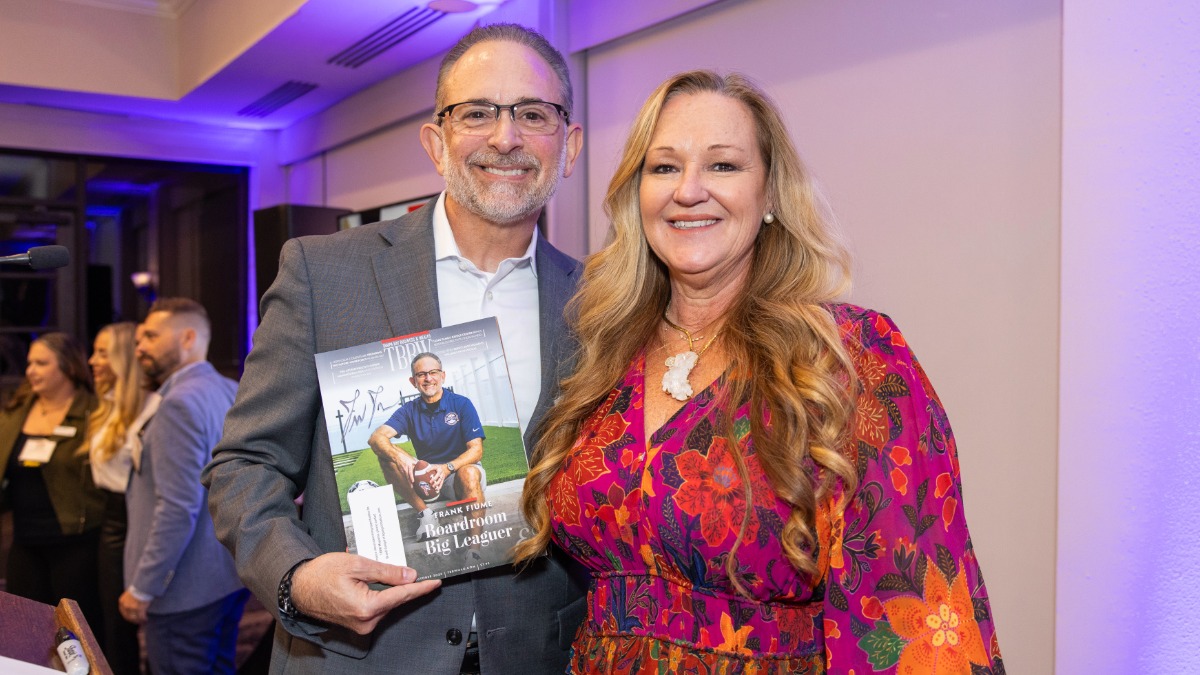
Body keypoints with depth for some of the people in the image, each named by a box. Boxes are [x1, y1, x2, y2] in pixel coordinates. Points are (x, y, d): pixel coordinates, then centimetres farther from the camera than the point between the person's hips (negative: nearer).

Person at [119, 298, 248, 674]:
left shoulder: (181, 403, -19)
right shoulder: (233, 392, 9)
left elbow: (178, 507, -24)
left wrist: (142, 588, -17)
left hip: (186, 589, -9)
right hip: (231, 574, 9)